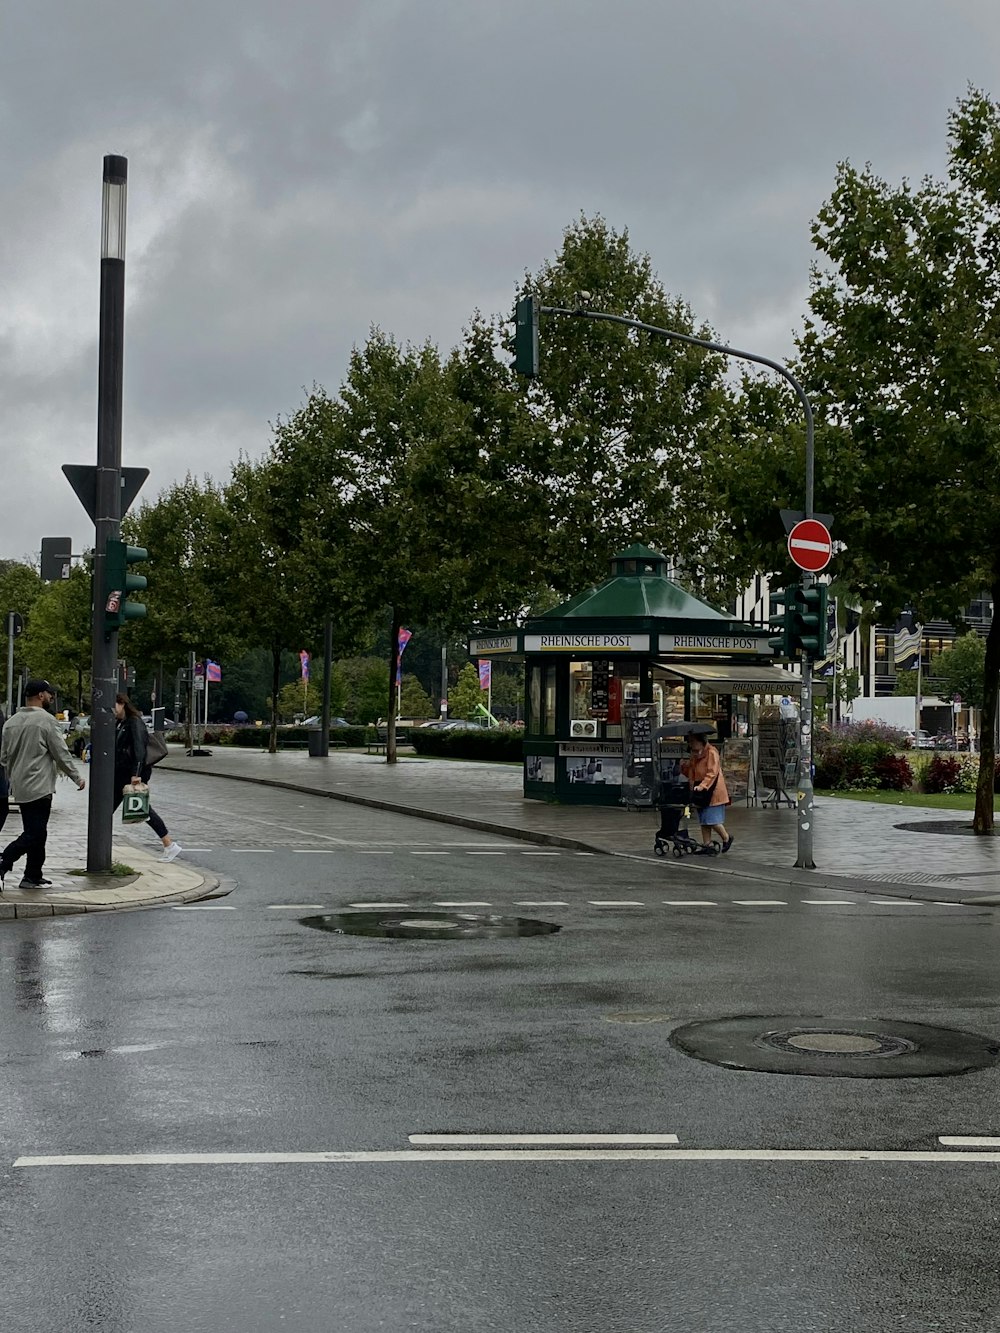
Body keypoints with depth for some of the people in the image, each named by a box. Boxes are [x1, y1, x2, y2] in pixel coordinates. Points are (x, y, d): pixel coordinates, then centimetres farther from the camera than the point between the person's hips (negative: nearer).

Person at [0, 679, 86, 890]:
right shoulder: (46, 720, -11)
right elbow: (61, 754, -10)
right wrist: (77, 778, 1)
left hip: (20, 788, 8)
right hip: (39, 787, -8)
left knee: (36, 833, 14)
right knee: (34, 834, -7)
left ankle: (33, 877, 16)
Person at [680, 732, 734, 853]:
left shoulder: (711, 753, -13)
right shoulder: (694, 755, 14)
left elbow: (712, 773, -21)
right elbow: (690, 772, 19)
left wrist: (702, 785, -32)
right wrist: (684, 766, -2)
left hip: (712, 792, -8)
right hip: (701, 793, 8)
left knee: (713, 820, -9)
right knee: (704, 821, 10)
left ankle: (726, 839, 12)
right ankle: (706, 844, 14)